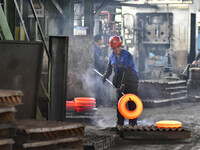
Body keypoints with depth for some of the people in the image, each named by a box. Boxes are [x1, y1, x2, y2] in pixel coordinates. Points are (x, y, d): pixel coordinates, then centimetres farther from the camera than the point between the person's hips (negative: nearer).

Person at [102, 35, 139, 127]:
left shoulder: (127, 55, -15)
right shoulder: (112, 56, 7)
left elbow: (127, 71, -21)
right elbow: (109, 69, 19)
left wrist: (123, 84, -26)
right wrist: (105, 76, -2)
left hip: (131, 81, -6)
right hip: (120, 82, 6)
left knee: (132, 103, -7)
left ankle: (133, 123, -3)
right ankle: (120, 123, 9)